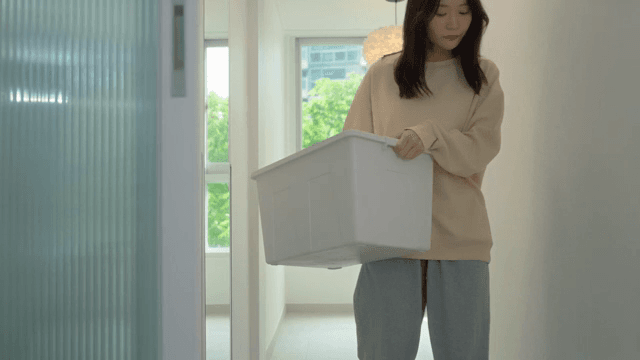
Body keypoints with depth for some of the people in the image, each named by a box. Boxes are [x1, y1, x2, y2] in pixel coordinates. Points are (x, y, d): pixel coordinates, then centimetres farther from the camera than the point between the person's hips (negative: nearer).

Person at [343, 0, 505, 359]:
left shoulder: (484, 76, 10)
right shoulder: (382, 75, 9)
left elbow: (479, 151, -5)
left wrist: (431, 134, -25)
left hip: (460, 239, 1)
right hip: (390, 238, 0)